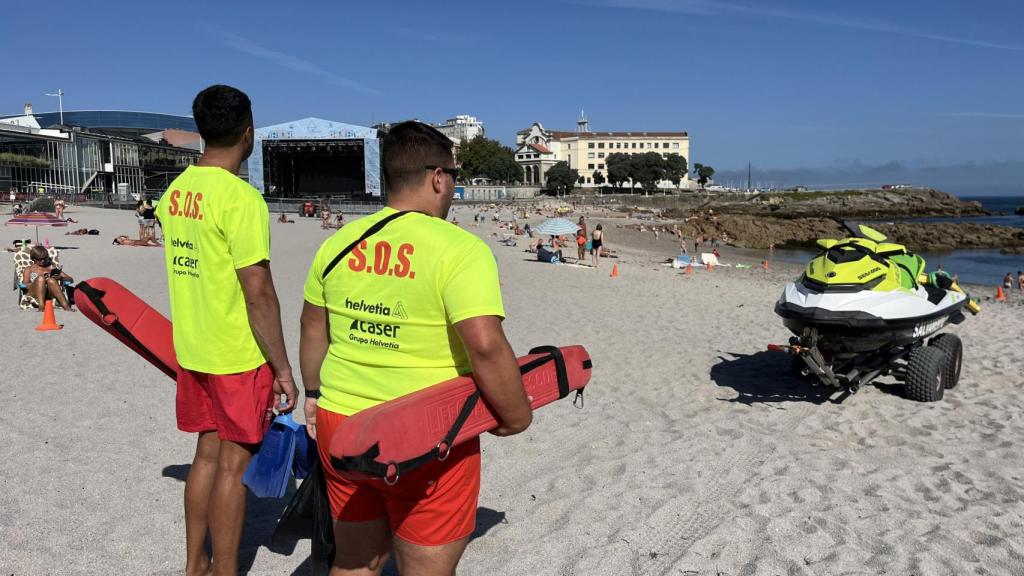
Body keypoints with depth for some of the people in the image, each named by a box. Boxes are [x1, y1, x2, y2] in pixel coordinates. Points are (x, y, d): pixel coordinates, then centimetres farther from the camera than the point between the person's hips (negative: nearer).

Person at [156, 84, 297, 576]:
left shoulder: (175, 191, 5)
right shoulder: (241, 198, -20)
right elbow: (259, 294, -22)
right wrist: (282, 367, -15)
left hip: (191, 350, 8)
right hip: (239, 356, -7)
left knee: (207, 453, 18)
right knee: (234, 464, 5)